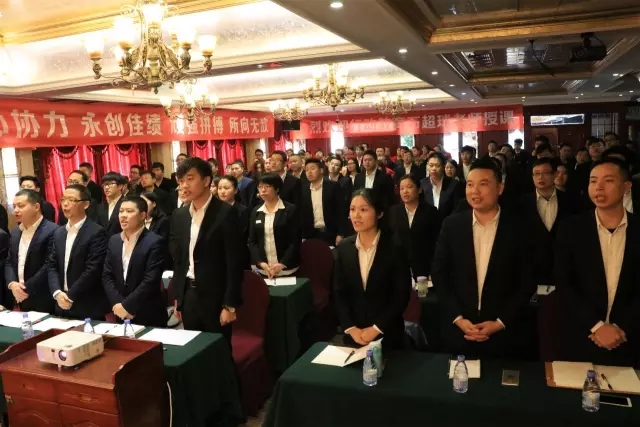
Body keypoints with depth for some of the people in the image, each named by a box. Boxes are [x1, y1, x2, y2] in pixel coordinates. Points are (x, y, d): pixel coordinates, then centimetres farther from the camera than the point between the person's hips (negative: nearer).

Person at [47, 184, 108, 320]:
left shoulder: (97, 232, -12)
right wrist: (57, 293, -9)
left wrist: (70, 296, -16)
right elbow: (51, 266, 6)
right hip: (62, 306, 6)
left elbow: (92, 270, -18)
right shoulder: (59, 232, 10)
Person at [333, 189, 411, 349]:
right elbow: (339, 293, 2)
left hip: (387, 334, -2)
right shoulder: (343, 248, -1)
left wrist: (376, 328, -12)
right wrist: (350, 328, -7)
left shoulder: (395, 248, -11)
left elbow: (401, 296, -10)